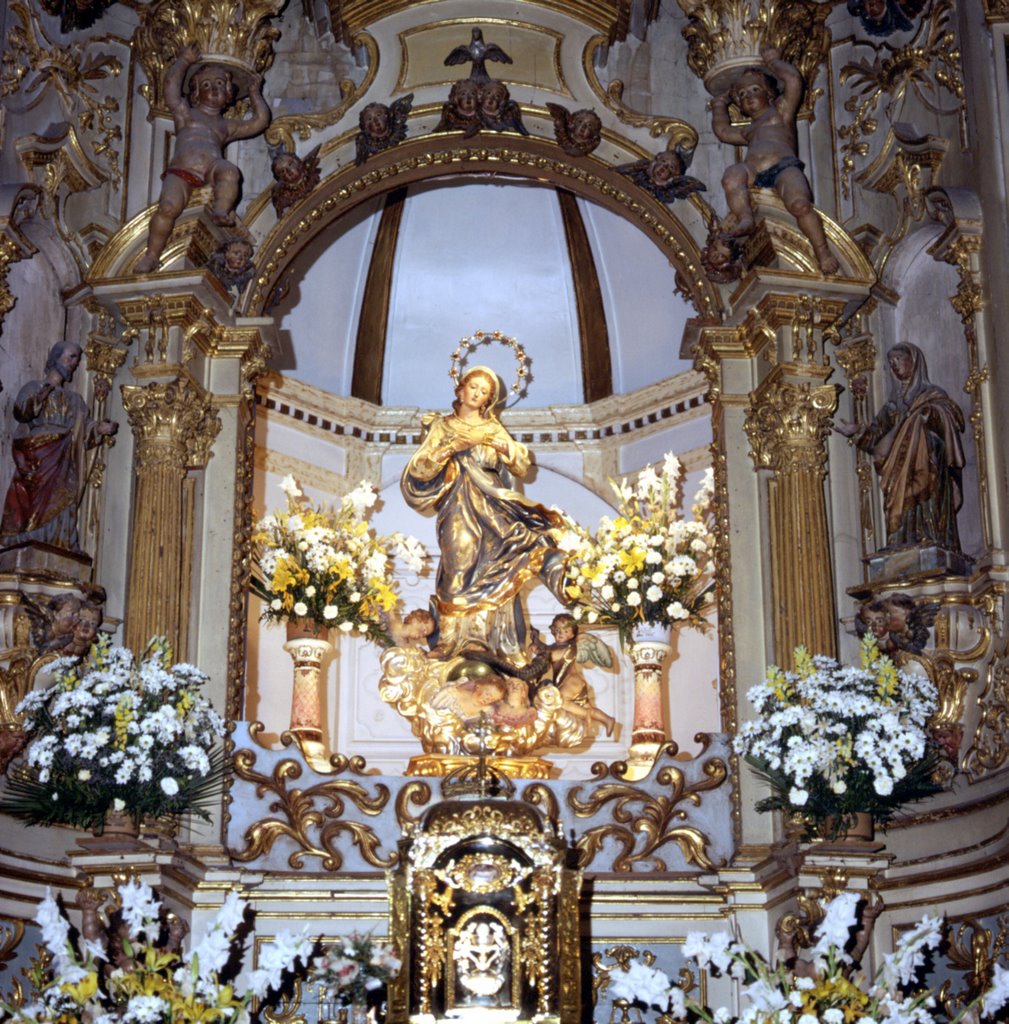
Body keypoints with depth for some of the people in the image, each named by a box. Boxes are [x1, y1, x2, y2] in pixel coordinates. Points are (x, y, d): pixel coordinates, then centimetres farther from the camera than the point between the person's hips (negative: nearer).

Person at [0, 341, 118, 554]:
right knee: (32, 507, -15)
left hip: (62, 466, 4)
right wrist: (41, 395, -20)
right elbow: (20, 412, -6)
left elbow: (84, 432, 14)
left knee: (58, 510, -8)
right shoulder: (34, 387, 12)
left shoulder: (75, 400, 24)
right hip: (36, 460, -4)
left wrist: (100, 429, -5)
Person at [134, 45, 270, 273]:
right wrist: (184, 61, 36)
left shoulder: (227, 125, 34)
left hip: (212, 169, 1)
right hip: (181, 170, -1)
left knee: (230, 171, -35)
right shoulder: (185, 113, 30)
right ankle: (152, 254, -19)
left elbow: (260, 121, 31)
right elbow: (171, 82, 24)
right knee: (168, 206, -28)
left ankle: (222, 212, -45)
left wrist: (254, 93, 39)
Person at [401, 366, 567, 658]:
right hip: (459, 508, -2)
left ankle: (496, 642, -20)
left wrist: (507, 448, -8)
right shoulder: (442, 426, 15)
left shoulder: (494, 429, 21)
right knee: (463, 566, -15)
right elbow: (419, 466, 2)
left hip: (492, 504, 2)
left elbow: (522, 467, 13)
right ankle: (455, 641, -14)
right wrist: (455, 446, -9)